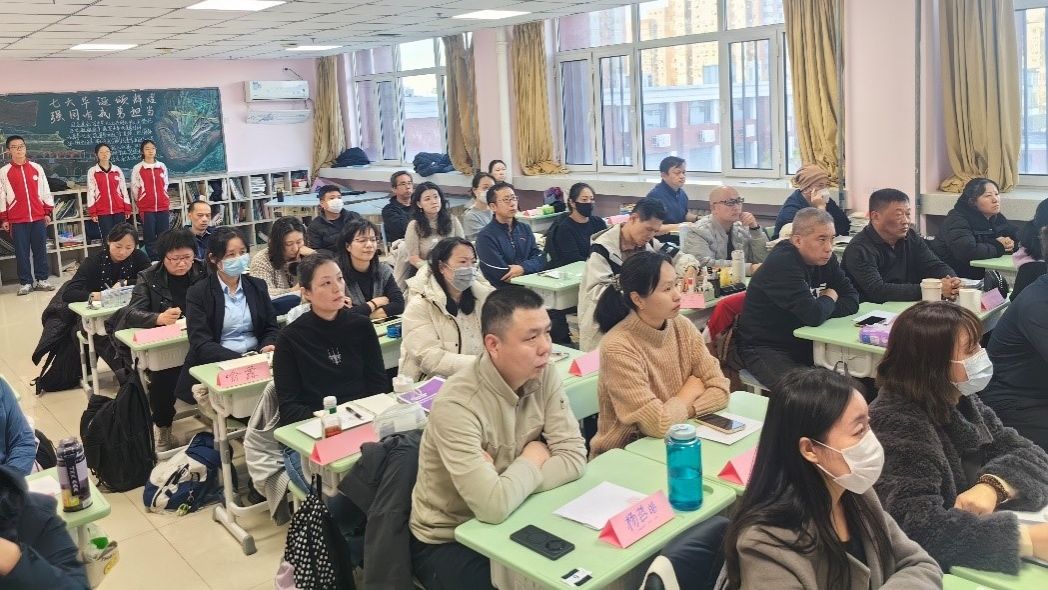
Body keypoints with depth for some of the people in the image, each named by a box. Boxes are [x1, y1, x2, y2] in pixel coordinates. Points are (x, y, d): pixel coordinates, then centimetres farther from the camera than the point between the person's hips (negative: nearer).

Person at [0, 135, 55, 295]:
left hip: (38, 217, 1)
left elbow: (45, 191, 10)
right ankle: (25, 282, 8)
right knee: (21, 252, 3)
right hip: (17, 220, -1)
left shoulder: (37, 168, 7)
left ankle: (42, 280, 13)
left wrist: (48, 212, 7)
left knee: (40, 249, 5)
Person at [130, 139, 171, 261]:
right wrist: (142, 201, 8)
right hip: (146, 208, -2)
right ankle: (154, 262, 5)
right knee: (150, 237, 0)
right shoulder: (137, 168, -2)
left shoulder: (162, 166, 7)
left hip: (163, 206, 2)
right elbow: (134, 188, 3)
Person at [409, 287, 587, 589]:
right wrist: (532, 460, -17)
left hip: (510, 521, 6)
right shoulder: (457, 404, -30)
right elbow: (494, 506, -34)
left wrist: (512, 479, -26)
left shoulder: (543, 375, -10)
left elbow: (574, 458, -13)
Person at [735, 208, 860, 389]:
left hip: (804, 344, 8)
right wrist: (830, 298, -7)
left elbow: (852, 300, 2)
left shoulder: (824, 258, 4)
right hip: (764, 348, -8)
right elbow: (813, 315, -29)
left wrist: (822, 309, -17)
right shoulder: (781, 263, -22)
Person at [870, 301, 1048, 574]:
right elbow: (918, 526, -32)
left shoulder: (959, 401, 3)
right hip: (942, 572, -7)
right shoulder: (896, 425, -23)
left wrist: (992, 487, -20)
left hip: (980, 562, 7)